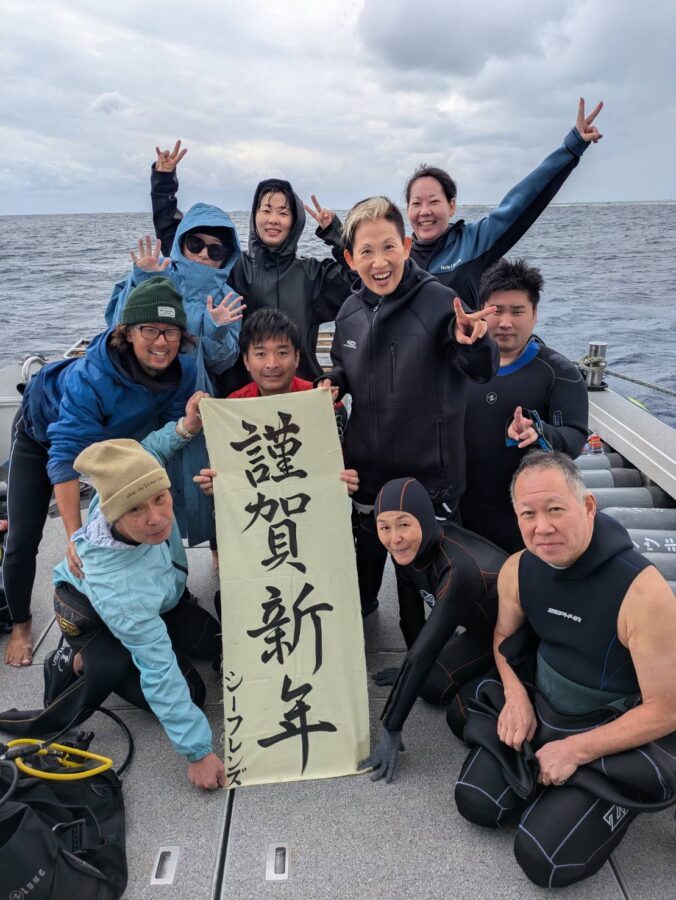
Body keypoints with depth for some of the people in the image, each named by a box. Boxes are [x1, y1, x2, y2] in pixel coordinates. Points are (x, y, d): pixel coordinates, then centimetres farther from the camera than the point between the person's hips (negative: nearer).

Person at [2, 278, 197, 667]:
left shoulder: (183, 370, -28)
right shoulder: (92, 376, -43)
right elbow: (64, 455, -43)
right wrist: (75, 536, -46)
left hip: (109, 439, 4)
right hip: (43, 435, -4)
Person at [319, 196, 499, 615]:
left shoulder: (438, 301, -18)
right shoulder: (350, 312, 0)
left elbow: (482, 370, -26)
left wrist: (471, 341, -47)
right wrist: (332, 383, -5)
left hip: (428, 469, -4)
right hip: (366, 466, 5)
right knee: (366, 553, 26)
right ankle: (359, 614, 53)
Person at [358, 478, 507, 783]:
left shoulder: (458, 569, -39)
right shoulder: (408, 548, -16)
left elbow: (425, 648, -39)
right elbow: (411, 618, -4)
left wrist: (391, 730, -36)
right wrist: (415, 671, 4)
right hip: (481, 625, 7)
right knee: (428, 684, 0)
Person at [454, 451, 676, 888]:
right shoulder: (517, 570, -11)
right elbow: (505, 635, 11)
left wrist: (575, 751, -20)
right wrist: (516, 695, -7)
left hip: (619, 736, -5)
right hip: (539, 710, 5)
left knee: (543, 859, -11)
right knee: (476, 803, -3)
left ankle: (624, 795, 13)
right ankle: (537, 770, 21)